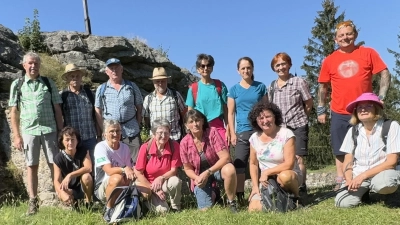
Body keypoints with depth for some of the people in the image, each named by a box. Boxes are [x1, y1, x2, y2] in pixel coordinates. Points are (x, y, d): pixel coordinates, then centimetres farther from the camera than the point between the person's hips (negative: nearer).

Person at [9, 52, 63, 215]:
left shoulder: (49, 83, 6)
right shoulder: (17, 84, 6)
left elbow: (57, 108, 7)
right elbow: (14, 112, 6)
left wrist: (61, 131, 3)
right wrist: (16, 136, 0)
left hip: (49, 130, 0)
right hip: (29, 131, 0)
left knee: (55, 165, 2)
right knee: (32, 166, 6)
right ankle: (33, 202, 13)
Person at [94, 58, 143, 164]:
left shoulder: (132, 86, 7)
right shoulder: (101, 89, 6)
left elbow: (139, 107, 10)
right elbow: (98, 112, 6)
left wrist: (136, 125, 1)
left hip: (132, 131, 0)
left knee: (136, 162, 5)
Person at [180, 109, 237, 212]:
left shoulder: (212, 132, -20)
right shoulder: (184, 143, -14)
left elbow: (225, 157, -23)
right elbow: (188, 169, -1)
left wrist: (208, 172, -30)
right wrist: (197, 178, -21)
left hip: (217, 168, -1)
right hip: (199, 175, 2)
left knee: (229, 169, -37)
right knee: (205, 209, -8)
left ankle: (231, 203, -11)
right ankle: (212, 195, 29)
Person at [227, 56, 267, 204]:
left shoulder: (260, 87, 8)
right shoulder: (234, 89, 6)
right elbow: (230, 113, 5)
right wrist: (232, 133, -2)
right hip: (242, 131, 0)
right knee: (240, 164, -1)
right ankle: (239, 195, 6)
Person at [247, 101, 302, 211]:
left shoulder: (286, 134, -13)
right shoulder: (254, 138, 0)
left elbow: (289, 164, -17)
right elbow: (253, 164, 8)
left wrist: (267, 172, -17)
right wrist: (255, 187, -2)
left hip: (288, 175, -3)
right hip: (266, 181, 4)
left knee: (284, 176, -40)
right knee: (254, 209, -16)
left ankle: (295, 196, -6)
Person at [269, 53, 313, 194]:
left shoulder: (299, 82, -4)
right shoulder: (272, 86, 8)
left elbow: (309, 104, 2)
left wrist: (300, 117, 8)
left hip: (298, 126, -4)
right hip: (280, 128, 4)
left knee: (298, 158, -5)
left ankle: (301, 188, 5)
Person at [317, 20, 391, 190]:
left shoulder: (368, 53, 1)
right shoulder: (329, 60, 4)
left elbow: (385, 74, 2)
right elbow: (323, 87, 10)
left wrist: (381, 97, -9)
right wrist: (321, 110, 7)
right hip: (339, 114, 1)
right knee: (340, 151, 8)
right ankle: (340, 182, 18)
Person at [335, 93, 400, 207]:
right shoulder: (353, 131, 2)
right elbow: (348, 161, 5)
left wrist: (363, 176, -20)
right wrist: (349, 179, -16)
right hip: (358, 175, 3)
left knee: (383, 183, -39)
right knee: (342, 202, -22)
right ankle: (365, 190, 10)